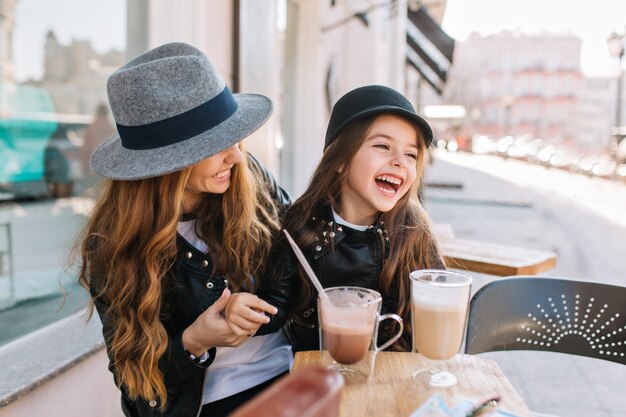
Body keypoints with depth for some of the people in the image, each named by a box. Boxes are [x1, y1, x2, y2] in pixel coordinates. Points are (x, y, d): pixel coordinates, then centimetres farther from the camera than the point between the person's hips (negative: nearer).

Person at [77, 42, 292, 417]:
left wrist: (256, 309, -18)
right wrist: (192, 342, -21)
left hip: (291, 374, 2)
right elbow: (132, 369, -2)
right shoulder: (113, 246, -10)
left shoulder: (250, 179, -7)